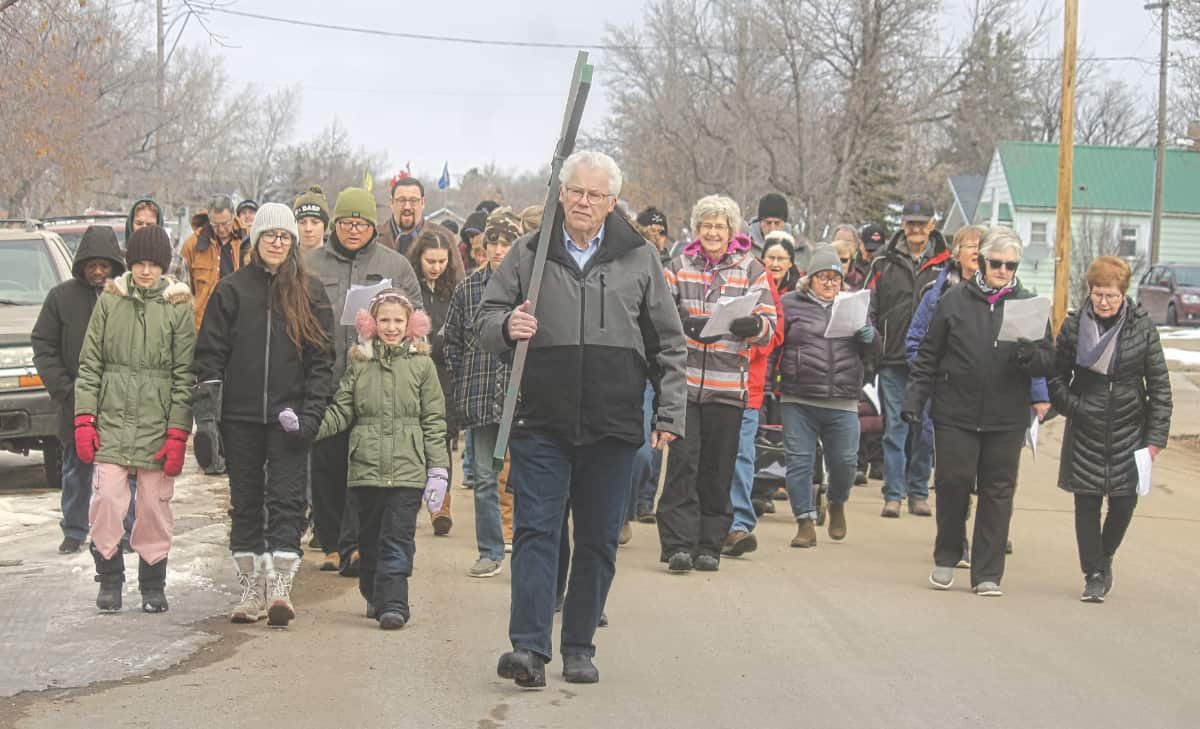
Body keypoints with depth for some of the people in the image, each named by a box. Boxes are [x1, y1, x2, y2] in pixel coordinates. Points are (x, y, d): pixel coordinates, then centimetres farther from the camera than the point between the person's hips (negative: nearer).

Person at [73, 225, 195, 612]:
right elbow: (90, 363, 8)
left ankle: (153, 586, 17)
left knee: (155, 506, 2)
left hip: (158, 425, -1)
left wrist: (178, 434, -6)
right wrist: (84, 419, 0)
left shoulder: (178, 306, 2)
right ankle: (110, 580, 10)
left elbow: (184, 375, -1)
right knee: (106, 501, -7)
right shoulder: (110, 300, 7)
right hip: (112, 422, 1)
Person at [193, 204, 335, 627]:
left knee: (287, 501, -8)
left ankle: (280, 588, -11)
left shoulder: (309, 292, 5)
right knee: (246, 504, 7)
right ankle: (252, 592, 13)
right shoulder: (231, 290, 6)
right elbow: (210, 352, 4)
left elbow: (321, 358, 3)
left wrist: (310, 413, -8)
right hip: (241, 417, 1)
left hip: (287, 417, -1)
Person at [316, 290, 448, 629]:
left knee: (398, 539, -7)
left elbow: (434, 421, 3)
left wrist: (438, 470, -1)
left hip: (408, 469, -2)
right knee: (370, 538, 12)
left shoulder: (422, 364, 3)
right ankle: (375, 597, 26)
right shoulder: (359, 362, 8)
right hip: (366, 467, 3)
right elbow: (341, 411, 7)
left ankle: (393, 602, -8)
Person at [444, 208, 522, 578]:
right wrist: (465, 380, 7)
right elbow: (451, 340, 15)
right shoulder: (468, 288, 7)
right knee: (484, 477, 7)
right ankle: (490, 551, 17)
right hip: (481, 399, 3)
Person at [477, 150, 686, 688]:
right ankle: (529, 647, -10)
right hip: (541, 422, -1)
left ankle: (579, 647, 16)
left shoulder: (639, 259, 7)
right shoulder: (528, 255, 7)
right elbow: (486, 320, 10)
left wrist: (669, 412, 4)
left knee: (598, 540, 6)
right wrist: (507, 327, -13)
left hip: (612, 425, 1)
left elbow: (667, 344, 10)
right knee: (535, 532, -7)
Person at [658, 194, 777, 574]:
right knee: (683, 461, -7)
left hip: (728, 385, 0)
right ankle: (678, 544, -5)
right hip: (683, 380, 0)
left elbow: (769, 326, 2)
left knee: (718, 469, 5)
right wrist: (686, 324, -17)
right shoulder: (679, 266, 10)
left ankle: (710, 545, 14)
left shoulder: (751, 269, 8)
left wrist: (752, 325, -21)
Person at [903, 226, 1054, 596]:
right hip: (955, 413, -1)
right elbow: (929, 356, 7)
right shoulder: (955, 300, 3)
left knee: (998, 492, 3)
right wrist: (914, 399, 1)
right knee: (953, 483, 0)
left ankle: (987, 573, 10)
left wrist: (1029, 356, -17)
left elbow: (1049, 360, 4)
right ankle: (946, 557, 22)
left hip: (1006, 420, 1)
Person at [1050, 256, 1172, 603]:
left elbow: (1159, 384, 0)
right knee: (1087, 503, 1)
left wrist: (1156, 437, -4)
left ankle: (1104, 557, 30)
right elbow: (1057, 376, 7)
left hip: (1129, 430, 0)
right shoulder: (1074, 326, -3)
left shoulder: (1142, 327, -4)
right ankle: (1093, 573, 14)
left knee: (1124, 500, 2)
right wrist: (1072, 407, -11)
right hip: (1085, 432, 0)